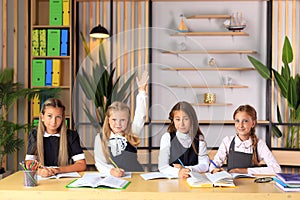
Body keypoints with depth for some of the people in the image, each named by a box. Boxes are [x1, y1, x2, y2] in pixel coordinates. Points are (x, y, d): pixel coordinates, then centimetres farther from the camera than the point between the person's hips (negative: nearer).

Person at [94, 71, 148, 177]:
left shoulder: (132, 134, 6)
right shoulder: (100, 138, 3)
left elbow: (140, 115, 0)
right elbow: (99, 162, 2)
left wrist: (142, 90, -3)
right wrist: (111, 171, -17)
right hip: (112, 179, -1)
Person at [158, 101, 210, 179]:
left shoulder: (199, 138, 4)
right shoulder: (167, 137, -1)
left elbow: (204, 165, -1)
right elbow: (162, 166, -9)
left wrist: (186, 169, -17)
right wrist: (178, 172, -28)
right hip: (171, 179, -1)